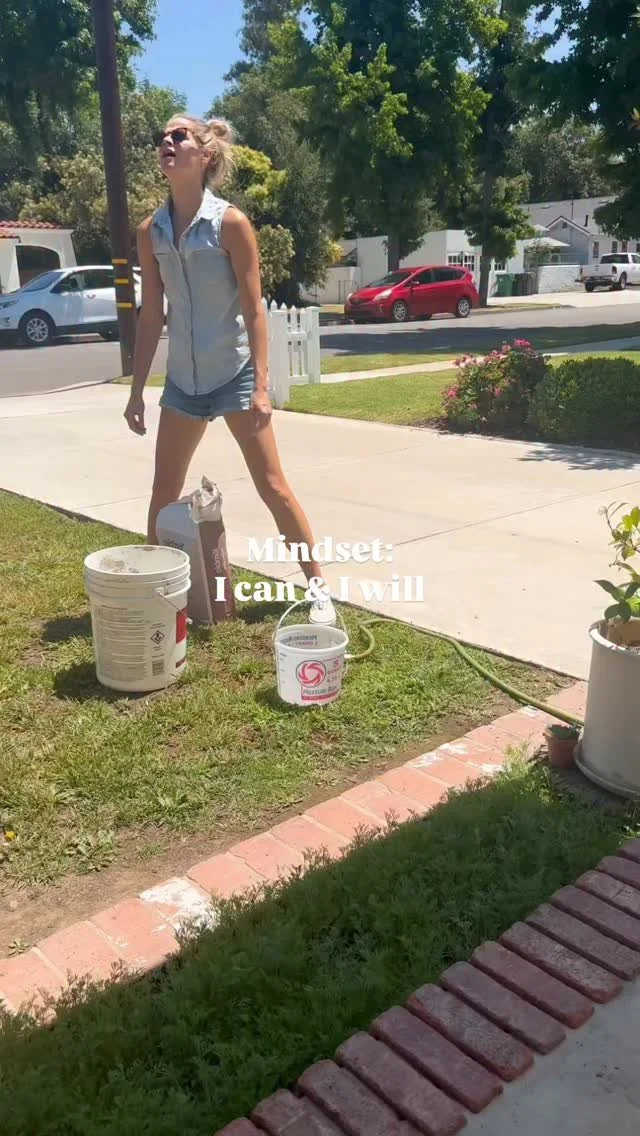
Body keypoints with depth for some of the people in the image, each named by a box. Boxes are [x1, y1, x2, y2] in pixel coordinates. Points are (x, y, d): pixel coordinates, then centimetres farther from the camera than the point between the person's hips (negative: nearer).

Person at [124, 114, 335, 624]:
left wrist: (261, 385, -18)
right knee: (164, 491, 11)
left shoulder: (231, 223, -10)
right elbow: (151, 315, 8)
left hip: (235, 375, -5)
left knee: (272, 487, -2)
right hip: (183, 379, 5)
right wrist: (137, 390, 7)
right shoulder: (151, 231, 4)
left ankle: (320, 589, 9)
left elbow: (254, 309, -11)